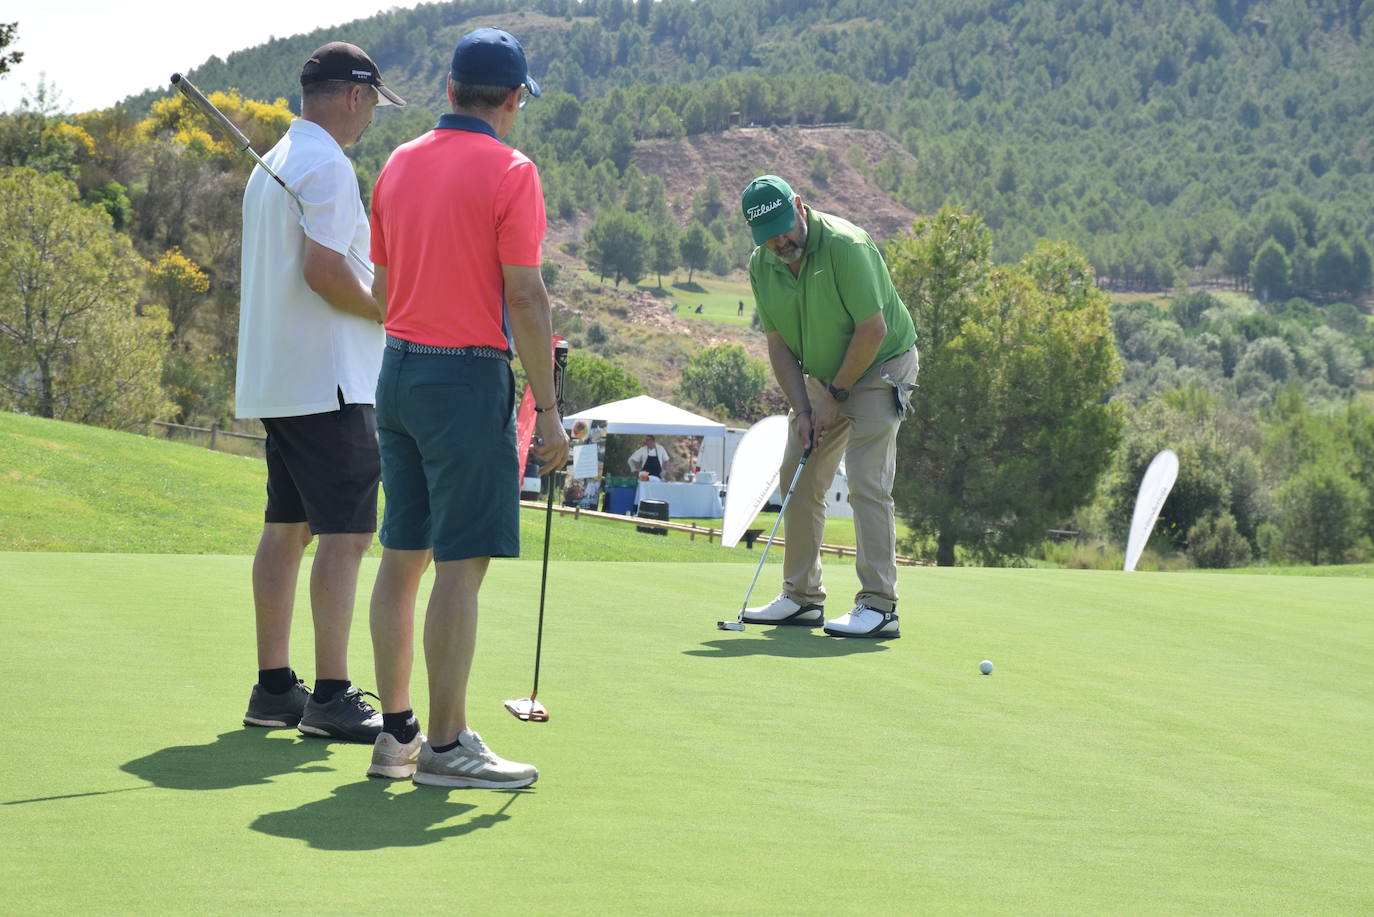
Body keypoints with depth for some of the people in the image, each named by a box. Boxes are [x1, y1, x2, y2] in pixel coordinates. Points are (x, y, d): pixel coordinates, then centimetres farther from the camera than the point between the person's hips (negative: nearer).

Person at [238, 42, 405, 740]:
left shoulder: (272, 164, 19)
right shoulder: (327, 166, -12)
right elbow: (323, 269, -22)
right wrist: (393, 311, -8)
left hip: (274, 381, 10)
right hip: (327, 381, -10)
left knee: (286, 527, 12)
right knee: (346, 532, -10)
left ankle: (273, 688, 15)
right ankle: (330, 698, -12)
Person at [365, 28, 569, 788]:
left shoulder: (399, 163, 10)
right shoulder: (508, 172, -11)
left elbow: (381, 287, 15)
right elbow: (525, 298, -14)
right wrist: (547, 409, -9)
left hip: (398, 371, 8)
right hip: (469, 377, -8)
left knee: (402, 556, 10)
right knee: (462, 564, -5)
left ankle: (396, 733, 14)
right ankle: (446, 746, -3)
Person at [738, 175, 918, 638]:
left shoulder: (846, 246, -26)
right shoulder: (761, 265, -5)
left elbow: (872, 330, -24)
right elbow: (778, 344, 0)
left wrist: (836, 395, -16)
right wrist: (802, 411, -9)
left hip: (879, 368, -7)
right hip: (822, 377, 7)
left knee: (867, 483, -16)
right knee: (797, 479, 6)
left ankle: (879, 607, -17)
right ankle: (802, 597, 17)